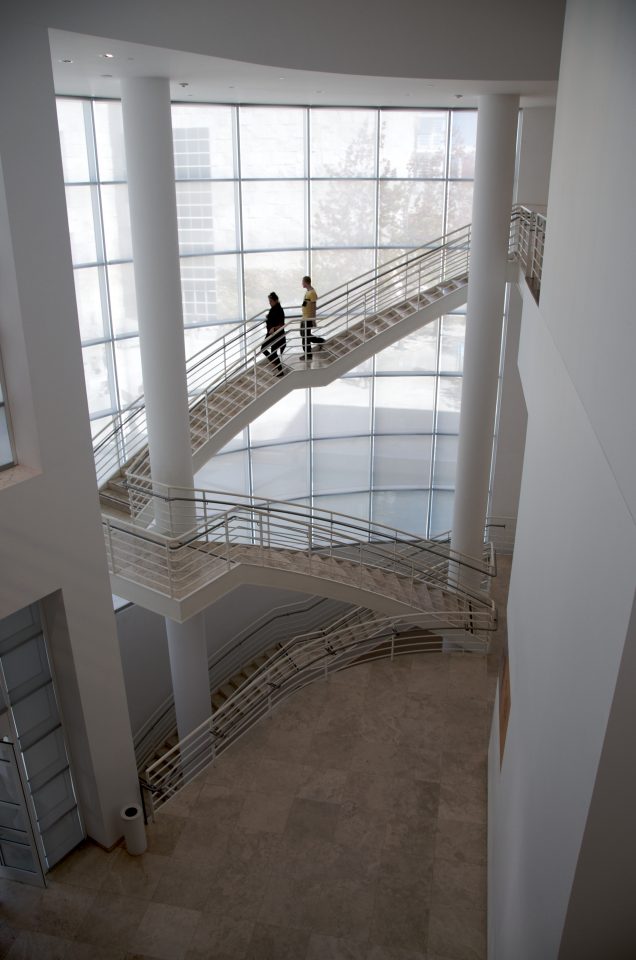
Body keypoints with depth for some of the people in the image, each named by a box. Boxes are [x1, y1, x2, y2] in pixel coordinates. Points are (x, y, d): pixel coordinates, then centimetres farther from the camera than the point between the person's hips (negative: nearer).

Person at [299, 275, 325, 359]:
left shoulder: (312, 293, -17)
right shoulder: (307, 292, 12)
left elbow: (314, 307, -18)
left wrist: (314, 319, -19)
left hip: (309, 318, -10)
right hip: (304, 318, 10)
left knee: (305, 336, -2)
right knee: (303, 335, 17)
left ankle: (308, 355, 8)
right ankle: (320, 340, 26)